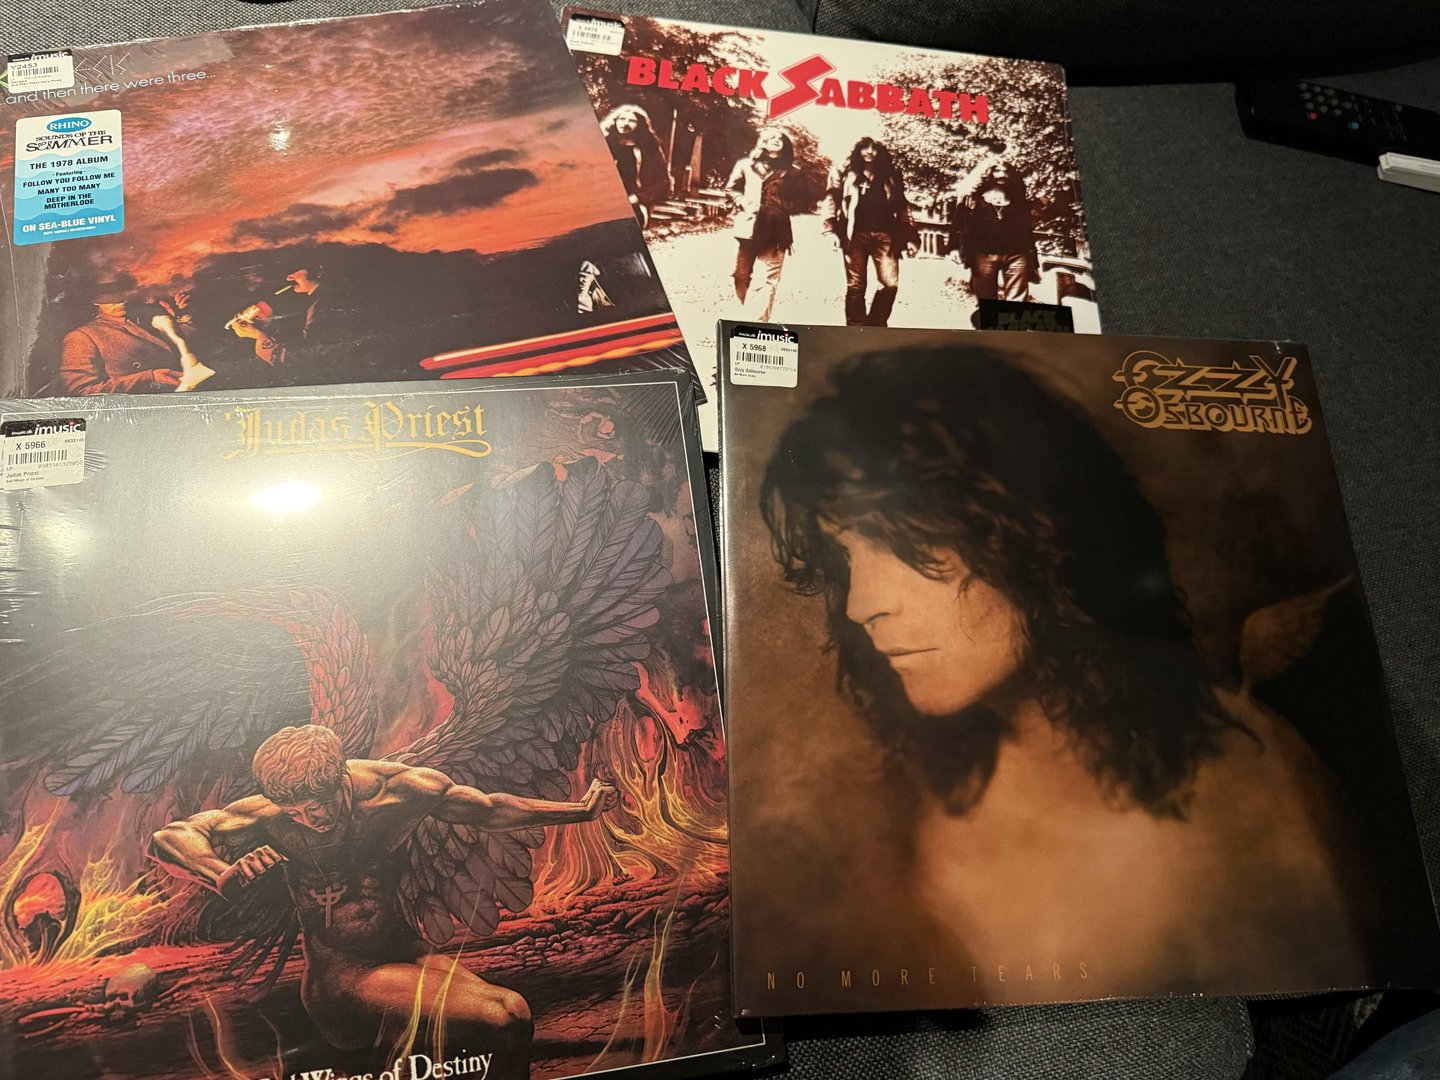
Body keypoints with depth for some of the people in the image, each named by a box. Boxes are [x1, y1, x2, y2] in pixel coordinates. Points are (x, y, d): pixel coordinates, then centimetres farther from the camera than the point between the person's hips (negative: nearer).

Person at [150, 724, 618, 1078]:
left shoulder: (394, 789, -8)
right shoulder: (274, 818, -12)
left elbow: (490, 809, 0)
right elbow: (168, 839, -15)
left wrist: (581, 809, 0)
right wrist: (224, 876, -35)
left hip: (402, 950, 4)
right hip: (341, 978, -4)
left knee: (513, 1011, -22)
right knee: (499, 1017, -23)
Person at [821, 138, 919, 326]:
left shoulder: (891, 175, 18)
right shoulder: (845, 173, 12)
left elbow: (902, 208, 16)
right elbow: (831, 200, 4)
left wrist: (910, 237, 9)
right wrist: (831, 230, -10)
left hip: (884, 234, 2)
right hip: (856, 235, -2)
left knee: (890, 283, -9)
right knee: (856, 286, -4)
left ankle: (874, 326, 4)